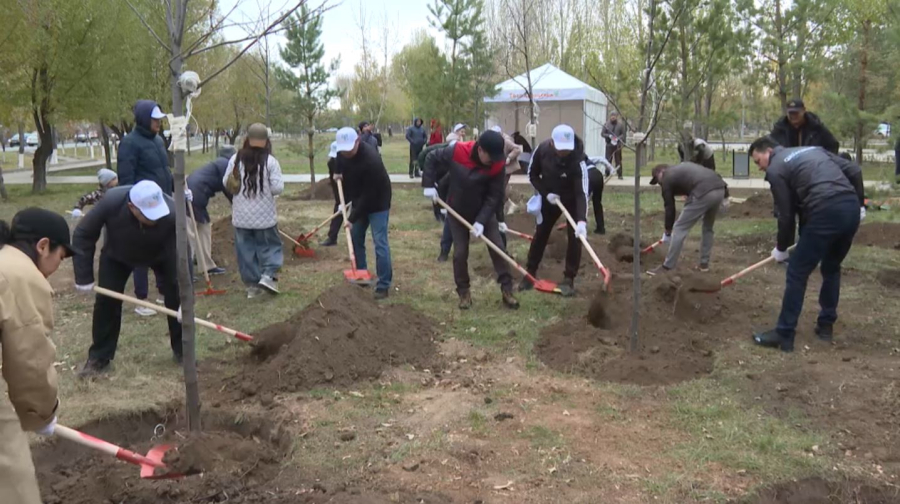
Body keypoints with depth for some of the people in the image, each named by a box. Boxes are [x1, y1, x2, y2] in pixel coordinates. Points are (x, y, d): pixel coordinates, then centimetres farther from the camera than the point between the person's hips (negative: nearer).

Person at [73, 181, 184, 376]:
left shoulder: (172, 213, -43)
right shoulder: (111, 202, -41)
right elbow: (83, 234, -25)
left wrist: (186, 298, -41)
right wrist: (84, 277, -24)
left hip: (162, 254, 0)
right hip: (117, 255, 1)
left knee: (176, 296, -9)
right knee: (105, 301, -5)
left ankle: (182, 350, 9)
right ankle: (99, 358, 10)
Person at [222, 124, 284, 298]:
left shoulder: (236, 159, -3)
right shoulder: (270, 161, -12)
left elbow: (226, 182, 4)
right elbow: (278, 188, -13)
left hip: (241, 216, 3)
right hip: (264, 215, -3)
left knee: (246, 249, 10)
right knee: (270, 245, 11)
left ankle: (252, 285, 13)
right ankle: (268, 275, -7)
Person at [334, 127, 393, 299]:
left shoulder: (371, 160, -35)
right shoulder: (343, 152, -11)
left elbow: (369, 195, -31)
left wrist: (353, 218, -27)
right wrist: (338, 173, 0)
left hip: (377, 203, -8)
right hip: (359, 201, 8)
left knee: (380, 243, -11)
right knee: (355, 238, 11)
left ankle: (383, 285, -6)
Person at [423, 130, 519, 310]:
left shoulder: (498, 164, -22)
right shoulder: (456, 151, -25)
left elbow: (495, 196, -19)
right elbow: (431, 158, -8)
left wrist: (481, 220, -25)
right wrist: (429, 185, -14)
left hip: (484, 212, 1)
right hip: (457, 212, -1)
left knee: (498, 248, -3)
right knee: (460, 253, 1)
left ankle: (507, 289, 5)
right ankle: (463, 291, 17)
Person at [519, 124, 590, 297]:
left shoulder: (578, 160, -35)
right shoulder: (542, 149, -26)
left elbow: (582, 192, -39)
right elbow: (533, 174, -8)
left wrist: (582, 220, -50)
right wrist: (545, 193, -21)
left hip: (572, 199, -3)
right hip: (549, 197, 3)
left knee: (575, 237, -8)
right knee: (540, 234, 9)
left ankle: (569, 279, 3)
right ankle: (529, 273, 21)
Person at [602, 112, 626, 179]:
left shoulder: (620, 124, 4)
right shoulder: (606, 124, 4)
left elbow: (624, 134, 2)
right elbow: (602, 133, 3)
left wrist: (618, 138, -15)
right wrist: (609, 136, -13)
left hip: (617, 145, 0)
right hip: (609, 145, 0)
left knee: (618, 161, 3)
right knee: (608, 160, -3)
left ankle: (620, 175, 8)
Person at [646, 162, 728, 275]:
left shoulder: (666, 178, 15)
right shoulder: (682, 167, 35)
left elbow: (669, 207, 17)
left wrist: (668, 231, 27)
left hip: (702, 194, -7)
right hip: (720, 188, 7)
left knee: (679, 229, 4)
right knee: (708, 227, 27)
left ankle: (667, 267, 8)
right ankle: (704, 263, 31)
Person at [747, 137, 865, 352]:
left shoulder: (775, 169, 6)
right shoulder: (814, 150, 26)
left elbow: (786, 215, 4)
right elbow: (854, 170, 18)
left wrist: (781, 248, 17)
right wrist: (859, 204, 22)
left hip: (825, 214, -7)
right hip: (851, 209, 7)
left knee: (797, 274, 3)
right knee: (832, 268, 26)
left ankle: (784, 335, 5)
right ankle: (826, 326, 32)